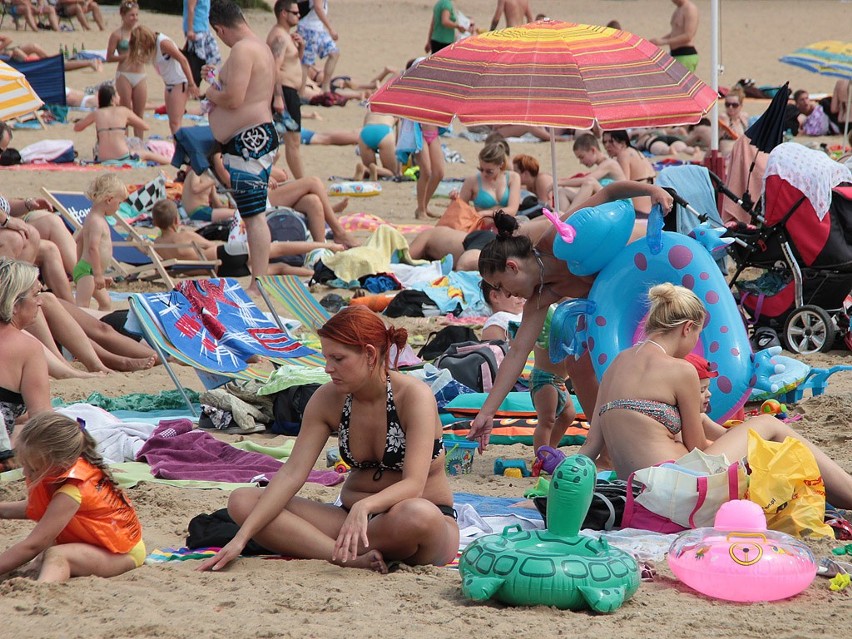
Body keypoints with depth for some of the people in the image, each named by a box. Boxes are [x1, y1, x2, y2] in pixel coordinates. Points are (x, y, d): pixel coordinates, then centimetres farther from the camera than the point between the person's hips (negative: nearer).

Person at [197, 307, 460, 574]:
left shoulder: (413, 396, -17)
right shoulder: (327, 400, -2)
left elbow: (413, 485, -26)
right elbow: (292, 473, -7)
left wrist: (364, 507, -47)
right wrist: (241, 538, -18)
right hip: (353, 518, 5)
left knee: (416, 516, -44)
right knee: (242, 501, -12)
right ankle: (351, 557, -29)